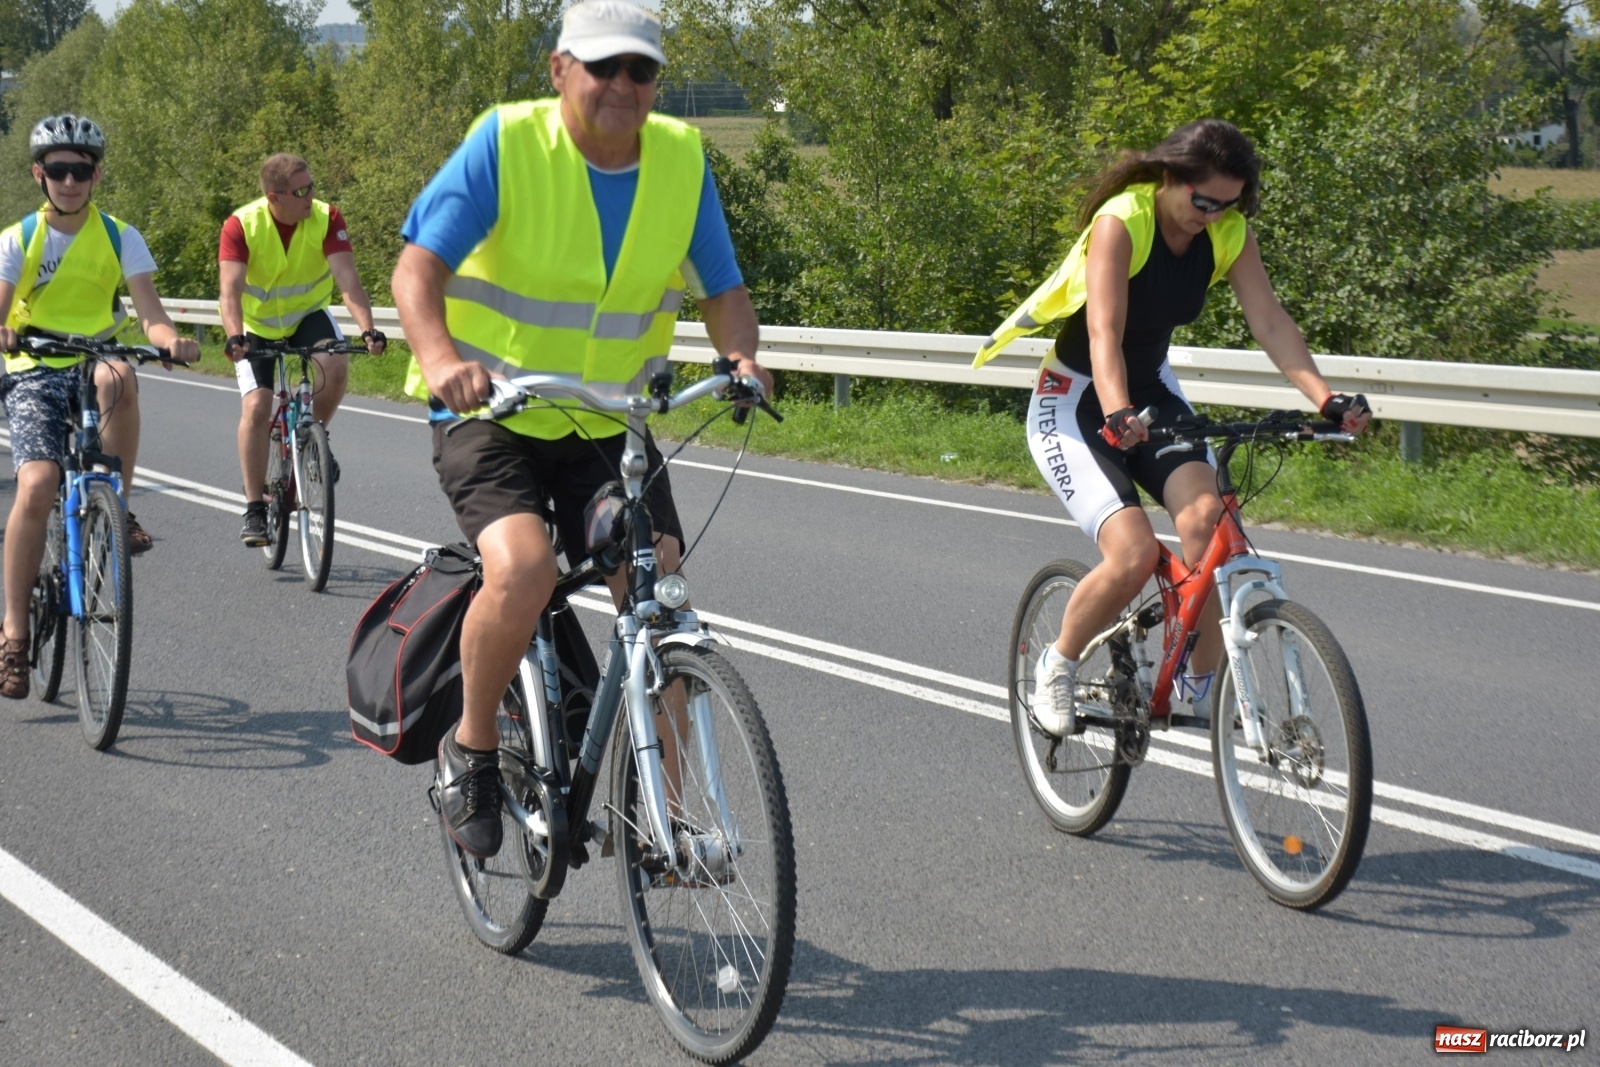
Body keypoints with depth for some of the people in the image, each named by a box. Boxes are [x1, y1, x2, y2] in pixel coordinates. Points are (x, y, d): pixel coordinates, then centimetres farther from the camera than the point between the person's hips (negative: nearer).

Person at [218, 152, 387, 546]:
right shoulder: (242, 225, -23)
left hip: (308, 315, 1)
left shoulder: (326, 218, -20)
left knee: (336, 367, -29)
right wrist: (235, 337, -50)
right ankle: (255, 508, -4)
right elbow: (231, 289, -32)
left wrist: (367, 328, -44)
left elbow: (348, 280, -28)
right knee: (256, 407, -16)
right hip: (259, 325, -1)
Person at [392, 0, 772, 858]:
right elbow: (419, 267, -19)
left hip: (610, 425, 4)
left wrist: (741, 355, -20)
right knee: (523, 570, -29)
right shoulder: (507, 142, -13)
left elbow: (722, 288, 3)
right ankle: (470, 748, -3)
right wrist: (439, 356, -39)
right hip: (490, 418, -4)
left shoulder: (681, 157, -2)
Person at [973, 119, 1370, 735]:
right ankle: (1057, 666, 3)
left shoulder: (1229, 233, -8)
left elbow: (1271, 322, -17)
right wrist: (1117, 416, -52)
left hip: (1151, 392, 5)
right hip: (1075, 403, -5)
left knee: (1207, 520, -24)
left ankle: (1200, 685, -7)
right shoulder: (1121, 222, -24)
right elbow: (1104, 335, -35)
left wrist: (1324, 398, -33)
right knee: (1134, 553, -25)